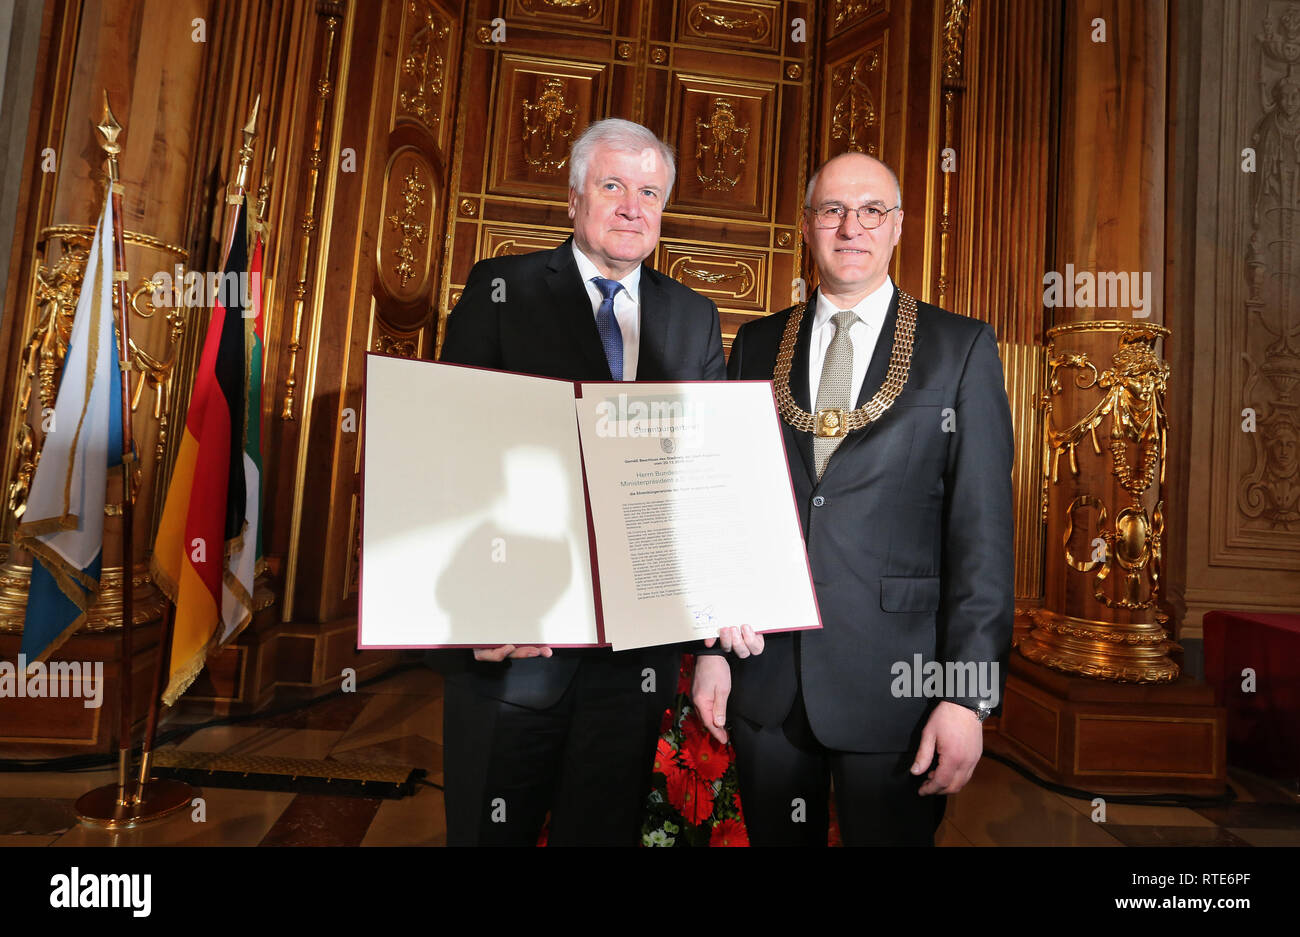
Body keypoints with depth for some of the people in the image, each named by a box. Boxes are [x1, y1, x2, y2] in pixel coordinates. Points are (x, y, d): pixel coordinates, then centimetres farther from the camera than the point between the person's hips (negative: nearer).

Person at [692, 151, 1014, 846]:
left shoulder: (961, 347, 0)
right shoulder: (757, 345, 7)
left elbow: (982, 529, -5)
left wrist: (967, 694, -10)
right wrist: (710, 646, 4)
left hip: (893, 684, -2)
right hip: (762, 680, 3)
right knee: (777, 838, 17)